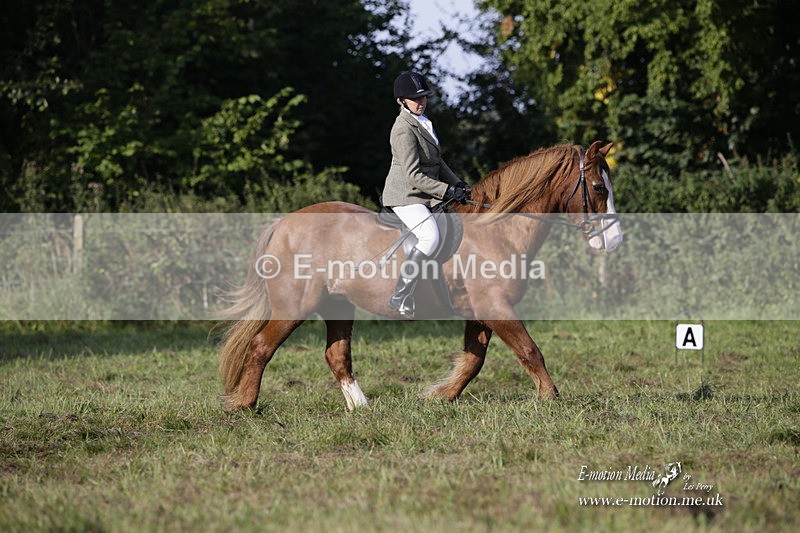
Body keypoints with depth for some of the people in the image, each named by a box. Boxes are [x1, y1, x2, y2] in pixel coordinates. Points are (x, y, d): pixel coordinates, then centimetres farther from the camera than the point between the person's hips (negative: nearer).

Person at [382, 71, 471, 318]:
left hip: (423, 195, 10)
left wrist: (458, 184, 7)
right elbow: (413, 176, -23)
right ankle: (401, 298, -28)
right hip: (405, 196, -10)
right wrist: (448, 190, -22)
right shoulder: (404, 130, -18)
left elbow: (437, 162, 21)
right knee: (430, 237, -29)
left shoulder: (422, 122, 13)